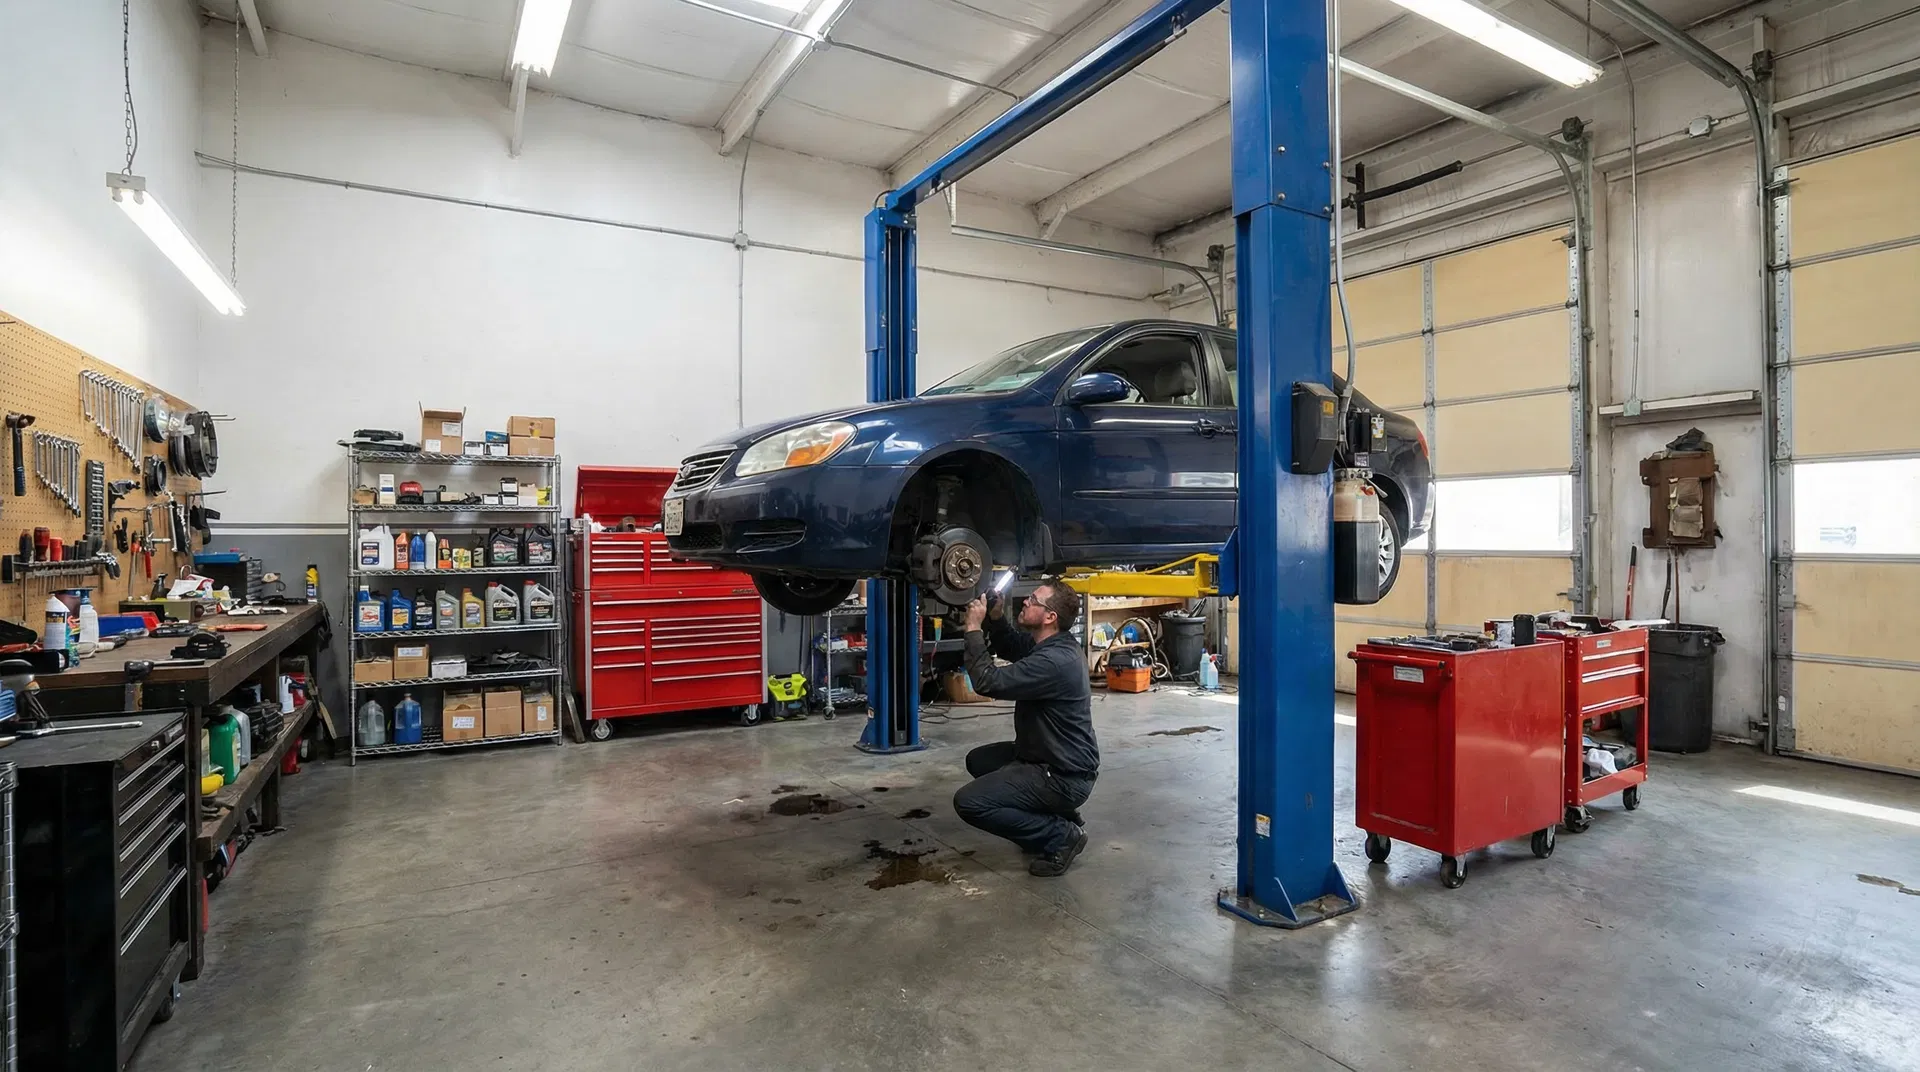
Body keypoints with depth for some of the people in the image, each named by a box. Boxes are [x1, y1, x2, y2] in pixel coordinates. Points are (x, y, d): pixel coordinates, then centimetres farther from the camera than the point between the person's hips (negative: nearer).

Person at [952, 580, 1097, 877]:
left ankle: (1061, 836, -4)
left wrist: (974, 627, -19)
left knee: (969, 802, -14)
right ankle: (1057, 817, 17)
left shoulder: (1054, 660, -28)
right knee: (978, 761, 21)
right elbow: (1007, 646, 20)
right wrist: (996, 615, 1)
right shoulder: (1048, 644, 3)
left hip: (1065, 777, -10)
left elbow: (988, 682, -29)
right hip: (1049, 757, 10)